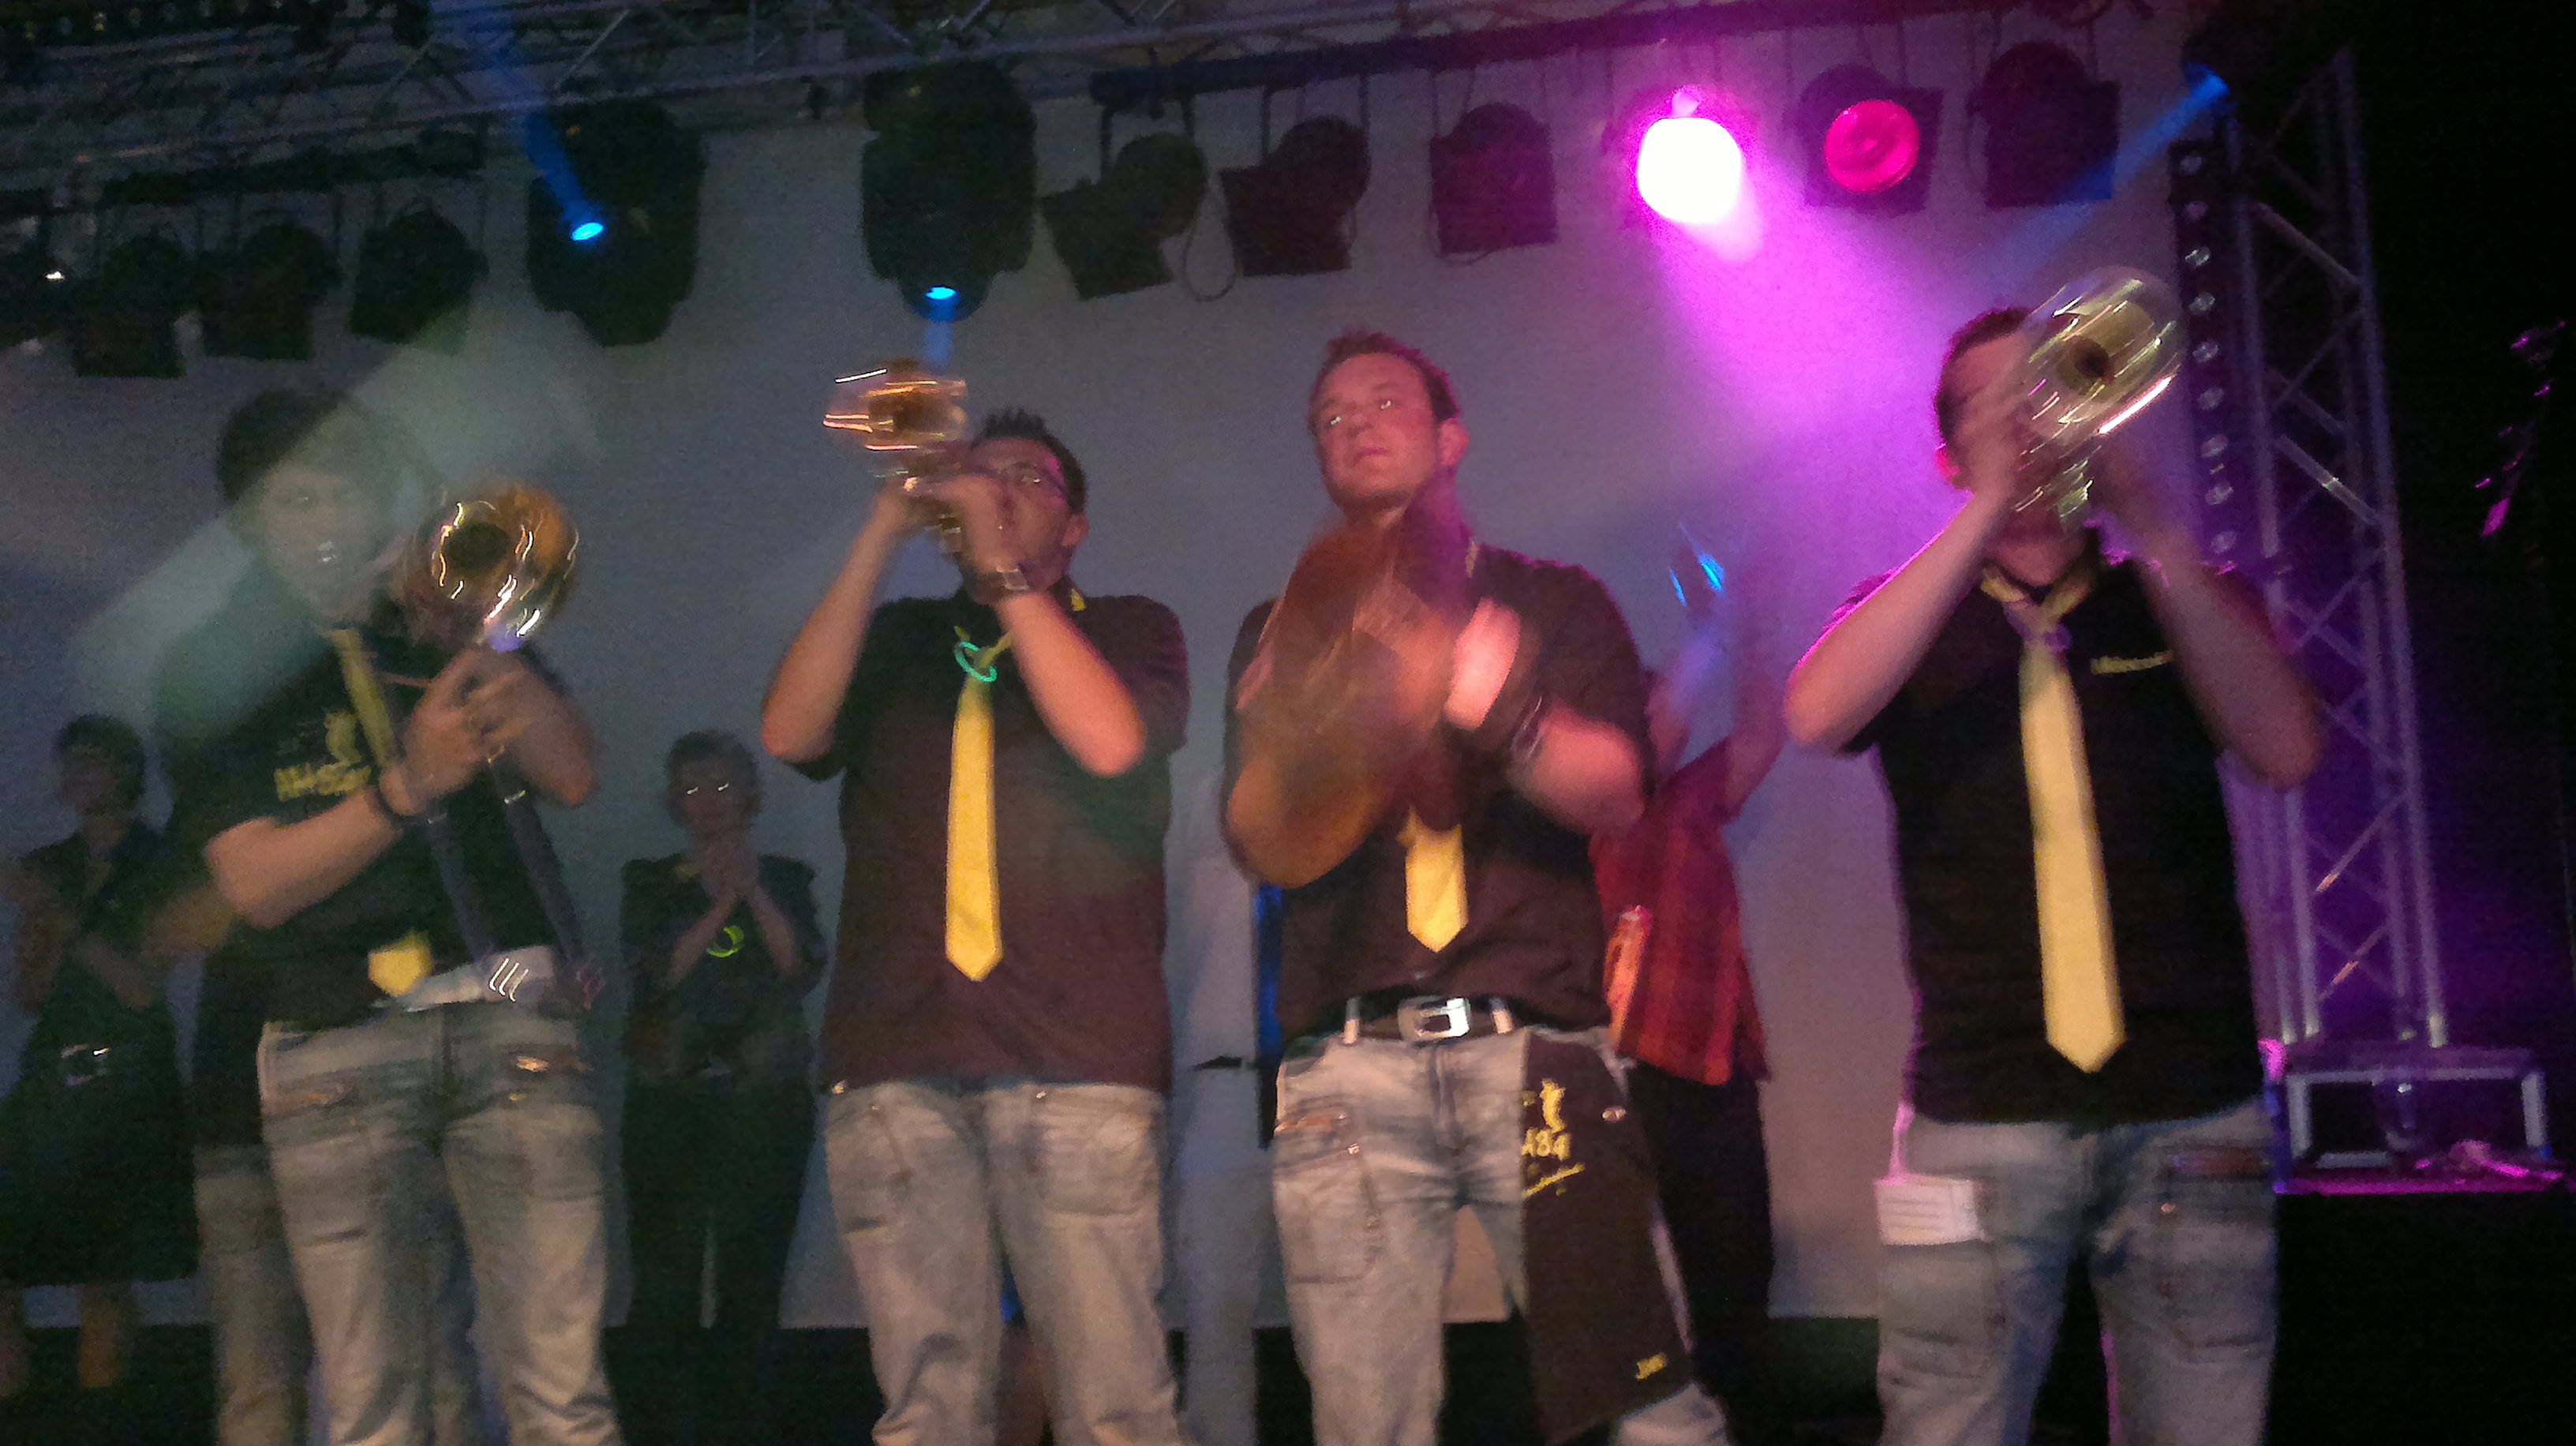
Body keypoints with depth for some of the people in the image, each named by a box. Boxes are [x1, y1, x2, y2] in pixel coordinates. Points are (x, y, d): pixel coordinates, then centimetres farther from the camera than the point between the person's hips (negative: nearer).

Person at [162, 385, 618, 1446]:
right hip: (337, 1051, 0)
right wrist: (406, 789, -16)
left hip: (507, 1020, 1)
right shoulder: (213, 675, 11)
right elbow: (253, 884, -2)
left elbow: (570, 774, 4)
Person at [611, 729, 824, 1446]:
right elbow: (652, 974, -2)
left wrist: (754, 893, -7)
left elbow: (803, 971, 0)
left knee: (752, 1286, -1)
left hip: (765, 1099, 0)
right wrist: (720, 905, -8)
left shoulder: (784, 878, 13)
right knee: (663, 1287, -7)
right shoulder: (650, 882, 13)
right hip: (668, 1099, 0)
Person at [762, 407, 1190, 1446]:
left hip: (1076, 1057, -2)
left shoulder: (1130, 628, 16)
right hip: (893, 1061, 2)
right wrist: (880, 540, 1)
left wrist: (1005, 568, -3)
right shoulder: (898, 640, 23)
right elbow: (790, 731, 3)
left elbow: (1108, 739, -7)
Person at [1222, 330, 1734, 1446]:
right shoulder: (1283, 631, 19)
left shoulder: (1554, 603, 16)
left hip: (1537, 1051, -1)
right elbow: (1259, 841, 6)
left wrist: (1508, 714, -20)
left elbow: (1615, 793, 1)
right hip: (1348, 1072, 1)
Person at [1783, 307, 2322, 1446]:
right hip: (1983, 1116, -1)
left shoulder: (2180, 603, 16)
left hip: (2193, 1113, 1)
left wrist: (2143, 516, -9)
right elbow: (1817, 716, -11)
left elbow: (2284, 751, -5)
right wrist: (1991, 507, -11)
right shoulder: (1909, 617, 13)